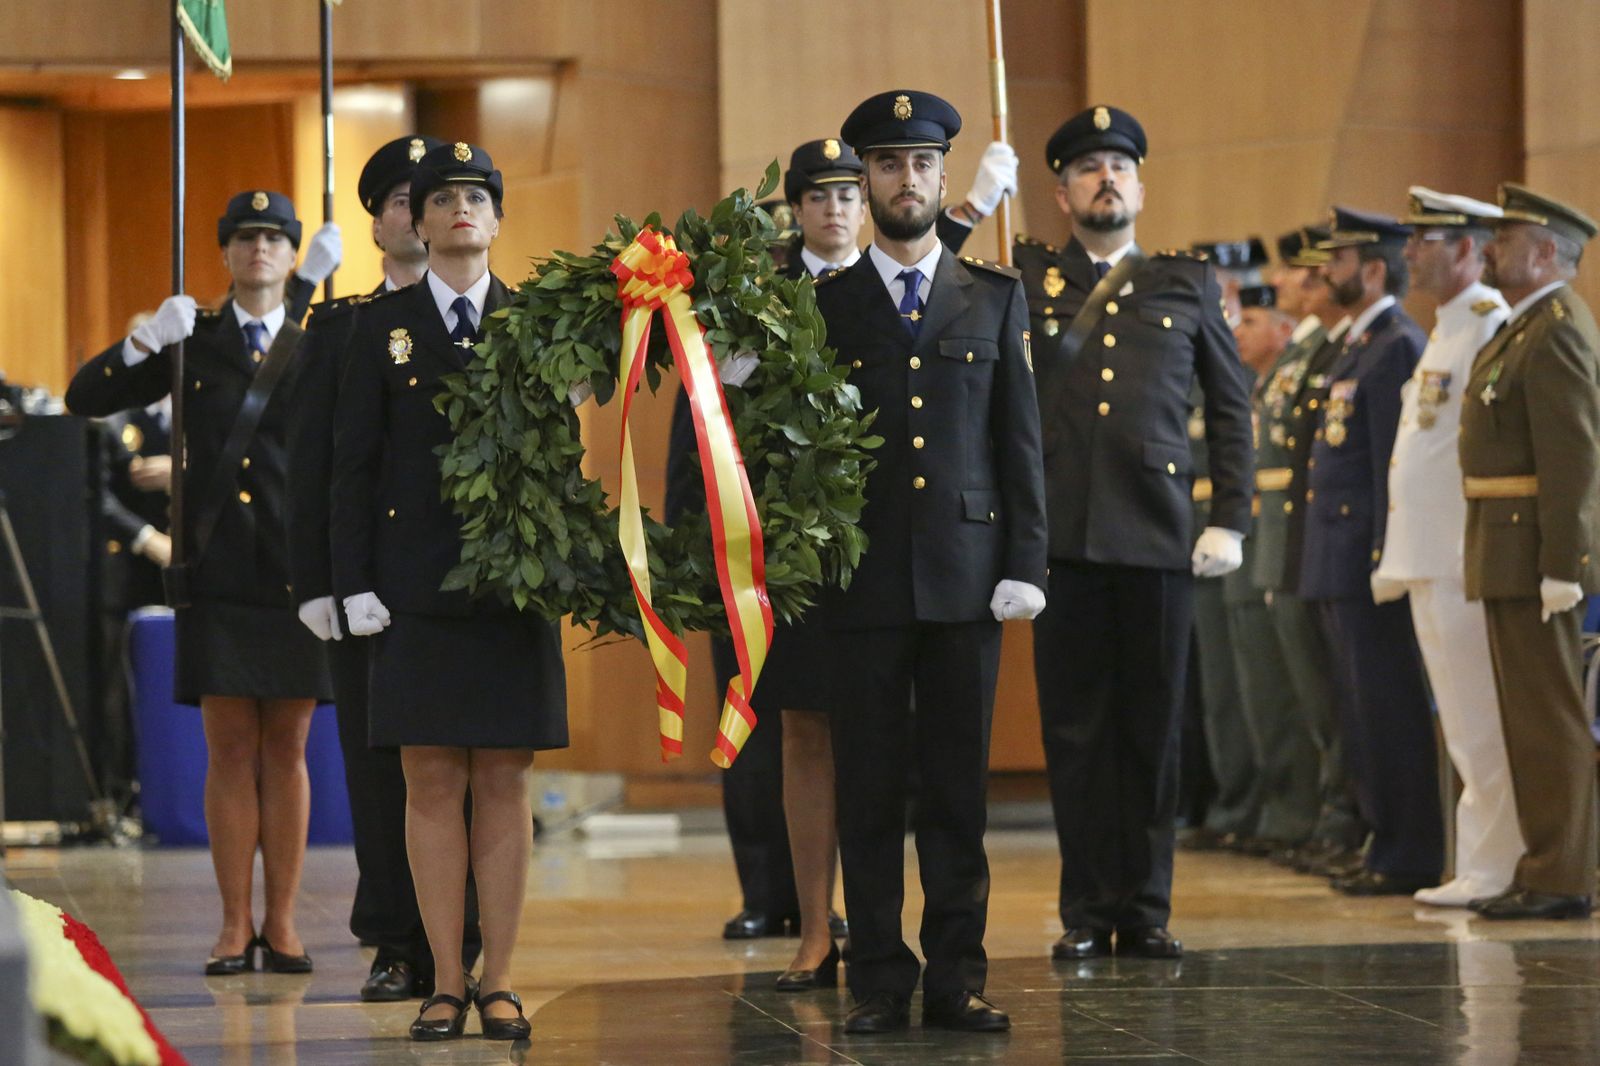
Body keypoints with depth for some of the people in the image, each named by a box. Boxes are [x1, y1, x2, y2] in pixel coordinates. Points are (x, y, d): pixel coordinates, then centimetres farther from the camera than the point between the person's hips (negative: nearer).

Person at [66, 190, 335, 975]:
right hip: (219, 576, 0)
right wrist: (144, 343, -11)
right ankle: (235, 926, 5)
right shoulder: (193, 343, 9)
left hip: (296, 574, 0)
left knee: (286, 749, 3)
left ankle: (282, 925, 9)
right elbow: (85, 398, 5)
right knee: (230, 750, 0)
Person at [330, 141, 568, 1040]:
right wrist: (355, 584, -3)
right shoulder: (381, 327, 7)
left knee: (506, 782, 1)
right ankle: (447, 983, 6)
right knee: (432, 783, 0)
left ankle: (500, 982, 6)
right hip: (417, 584, 0)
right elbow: (355, 464, 4)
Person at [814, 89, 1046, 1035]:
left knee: (958, 787, 2)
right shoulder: (823, 304, 8)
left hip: (966, 573, 1)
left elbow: (1020, 440, 8)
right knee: (870, 789, 1)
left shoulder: (996, 298, 11)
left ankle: (958, 975, 7)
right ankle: (882, 981, 5)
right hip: (864, 579, -1)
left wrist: (1025, 562, 1)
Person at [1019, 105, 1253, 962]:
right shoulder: (1023, 278, 10)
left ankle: (1146, 909, 11)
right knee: (1075, 727, 2)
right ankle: (1087, 911, 10)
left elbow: (1230, 407, 14)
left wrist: (1230, 521, 6)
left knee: (1152, 726, 4)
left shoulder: (1188, 283, 13)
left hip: (1156, 536, 1)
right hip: (1061, 533, -1)